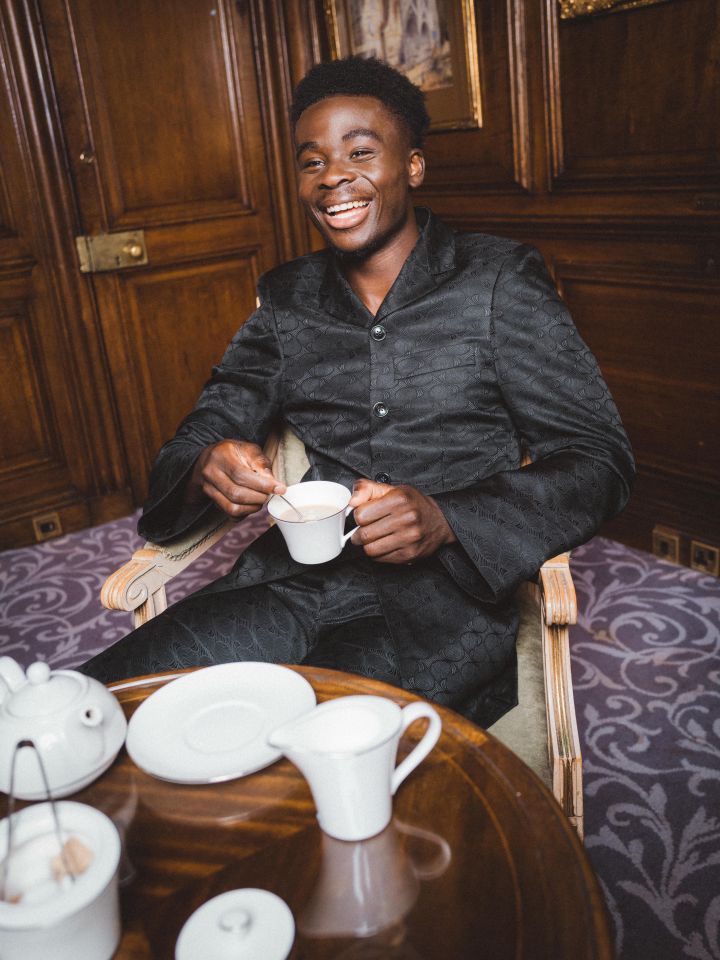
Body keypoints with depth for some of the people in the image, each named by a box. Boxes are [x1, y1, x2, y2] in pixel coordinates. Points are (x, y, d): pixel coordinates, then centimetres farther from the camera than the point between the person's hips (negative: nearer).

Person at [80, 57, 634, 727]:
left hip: (437, 596, -3)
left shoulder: (498, 281, 1)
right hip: (293, 586, 4)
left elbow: (599, 462, -3)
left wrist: (445, 518, -20)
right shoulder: (286, 300, 13)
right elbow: (201, 436, 14)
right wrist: (207, 471, -13)